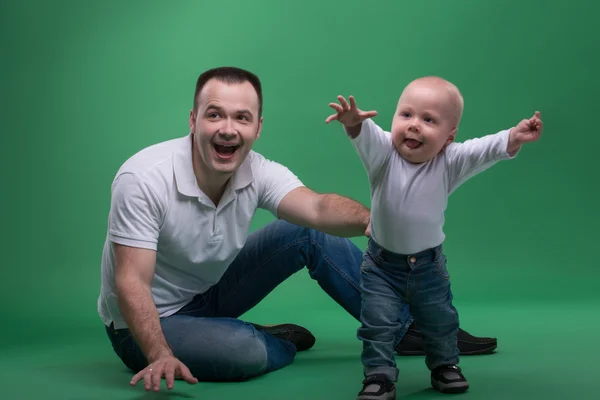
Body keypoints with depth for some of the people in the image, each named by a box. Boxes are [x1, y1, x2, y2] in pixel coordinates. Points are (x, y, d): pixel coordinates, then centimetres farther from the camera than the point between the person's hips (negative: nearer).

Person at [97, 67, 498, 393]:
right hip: (146, 324, -5)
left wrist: (368, 219, -54)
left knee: (310, 235, -5)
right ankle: (276, 342, 4)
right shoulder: (143, 179, -28)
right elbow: (131, 281, -29)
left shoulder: (258, 172, -14)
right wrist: (161, 357, -43)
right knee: (246, 351, -34)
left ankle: (408, 328, 6)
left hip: (209, 293, 6)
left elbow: (317, 208, -32)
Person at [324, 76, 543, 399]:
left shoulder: (449, 163, -14)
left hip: (429, 265, 2)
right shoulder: (384, 154, -18)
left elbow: (482, 150, -27)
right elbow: (366, 137, -38)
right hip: (382, 264, -2)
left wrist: (514, 138, -47)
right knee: (378, 322, -2)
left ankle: (444, 364, 41)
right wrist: (354, 123, -62)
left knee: (440, 321, 18)